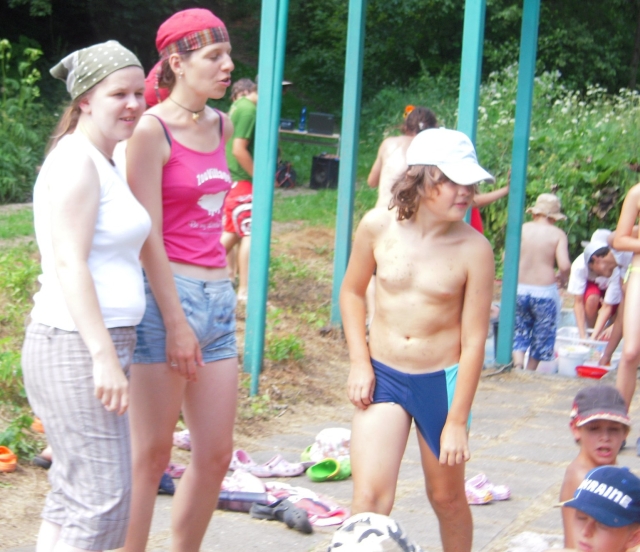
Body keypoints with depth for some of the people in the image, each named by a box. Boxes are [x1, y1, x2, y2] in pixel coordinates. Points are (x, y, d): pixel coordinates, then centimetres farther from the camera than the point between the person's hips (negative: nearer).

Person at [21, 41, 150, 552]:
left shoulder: (100, 163, 17)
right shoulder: (77, 161, -12)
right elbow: (69, 264, -19)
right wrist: (104, 356, -24)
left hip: (95, 344, 10)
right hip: (78, 348, -10)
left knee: (73, 491, 13)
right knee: (102, 496, -11)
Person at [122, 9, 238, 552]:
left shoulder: (221, 126, 13)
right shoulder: (152, 130, -9)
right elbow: (148, 235, -13)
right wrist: (176, 322, -16)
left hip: (217, 299, 7)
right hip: (166, 296, -7)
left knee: (216, 455, 9)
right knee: (151, 455, -2)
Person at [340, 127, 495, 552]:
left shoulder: (474, 249, -13)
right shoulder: (378, 227, -8)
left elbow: (473, 340, -10)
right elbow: (352, 291, 10)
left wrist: (457, 421, -10)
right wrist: (360, 364, 2)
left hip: (442, 380, -1)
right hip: (382, 375, 1)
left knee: (447, 499, 13)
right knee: (370, 498, -12)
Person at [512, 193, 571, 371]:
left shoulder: (523, 229, 0)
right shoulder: (558, 234, -5)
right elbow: (564, 265, -14)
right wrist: (563, 277, 7)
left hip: (519, 289, 1)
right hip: (545, 292, -1)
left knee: (519, 332, 13)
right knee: (542, 335, 16)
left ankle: (518, 364, -11)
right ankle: (529, 374, 23)